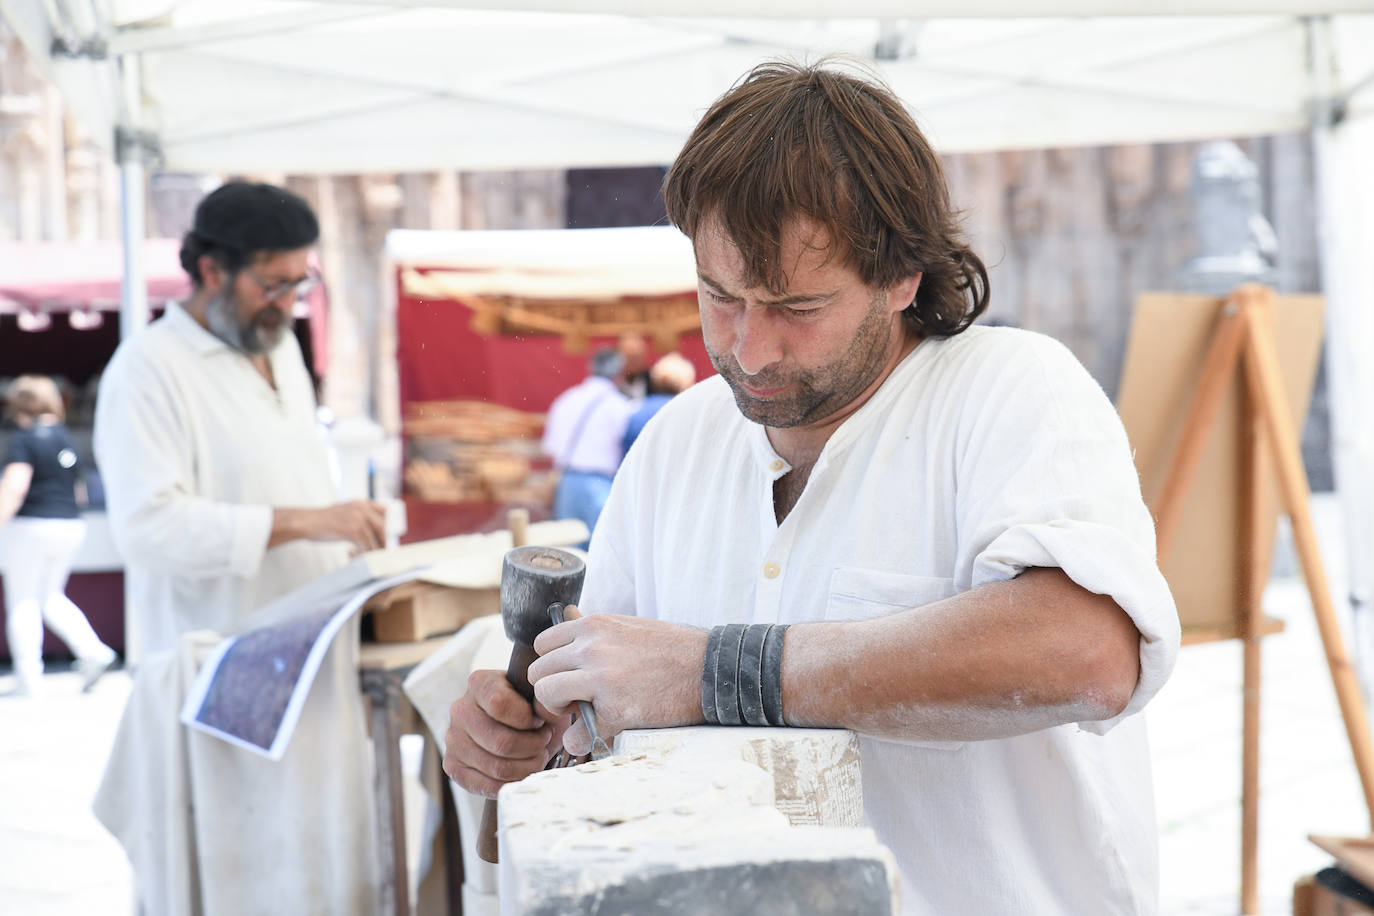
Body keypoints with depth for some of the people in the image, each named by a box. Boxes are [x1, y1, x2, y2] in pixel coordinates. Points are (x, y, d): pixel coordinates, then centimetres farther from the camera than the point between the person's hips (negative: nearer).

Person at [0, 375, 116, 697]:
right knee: (50, 597, 19)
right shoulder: (68, 440, 12)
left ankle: (28, 677, 3)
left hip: (30, 526, -7)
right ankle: (92, 650, 0)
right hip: (71, 525, 7)